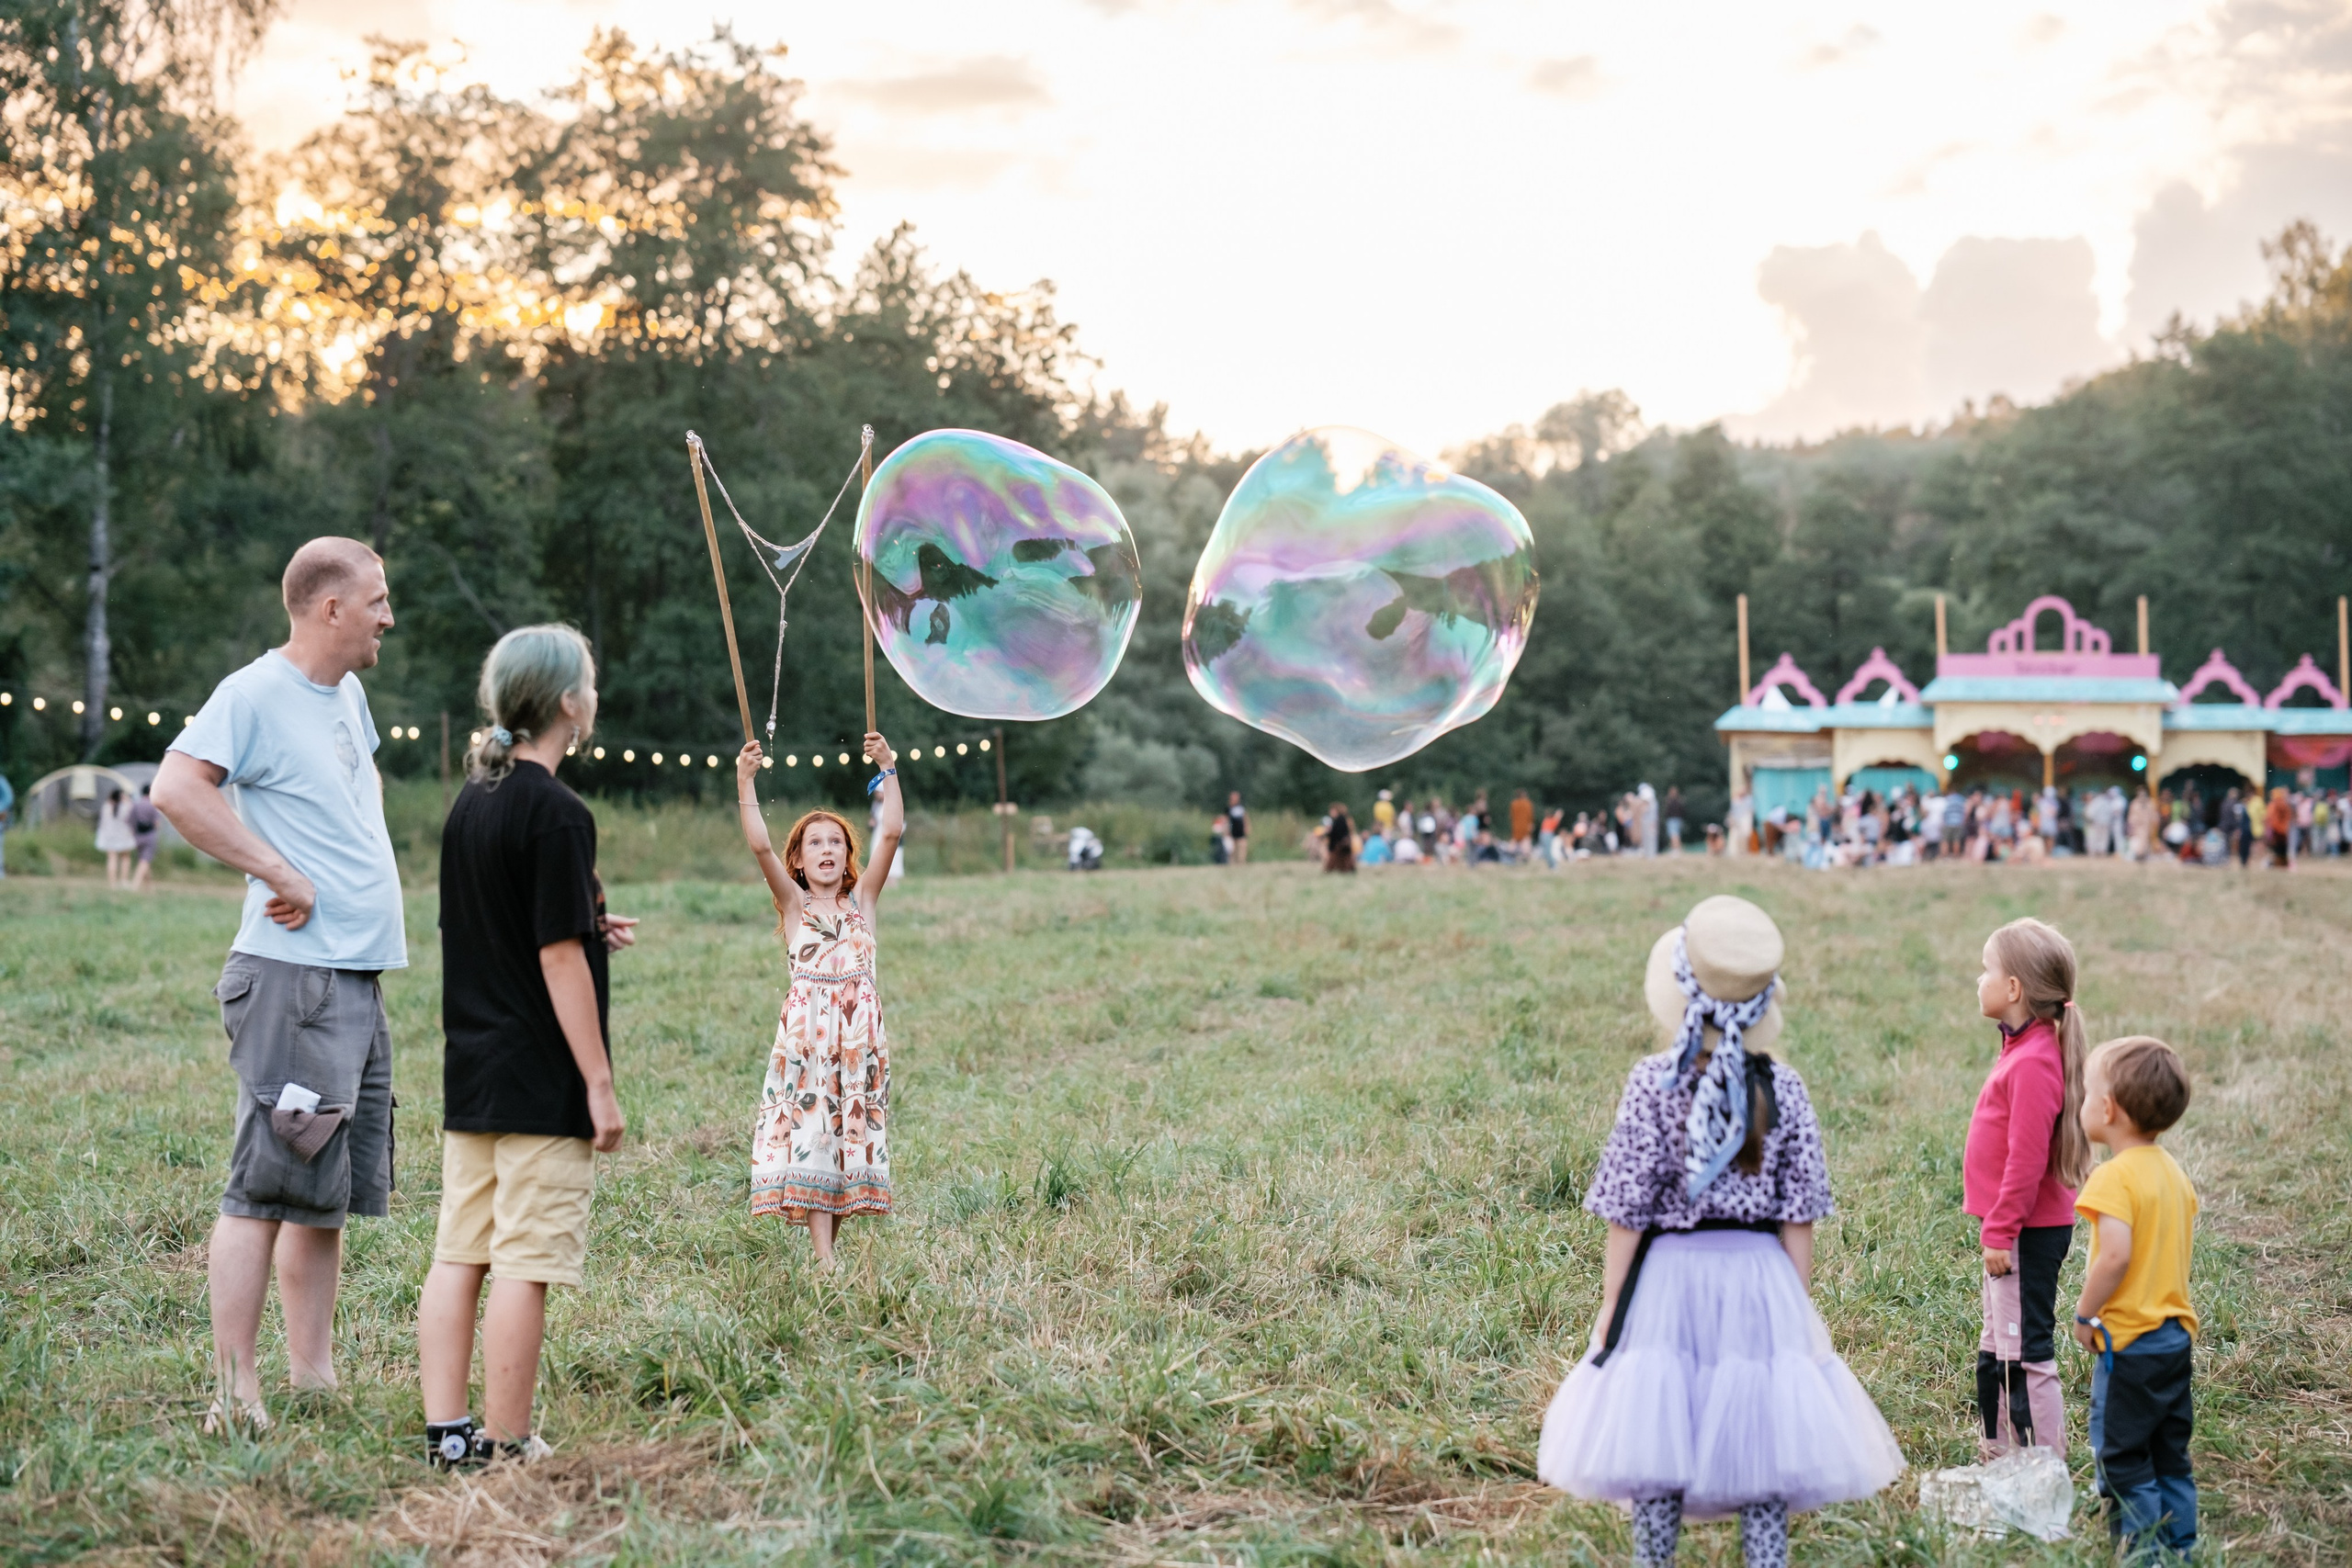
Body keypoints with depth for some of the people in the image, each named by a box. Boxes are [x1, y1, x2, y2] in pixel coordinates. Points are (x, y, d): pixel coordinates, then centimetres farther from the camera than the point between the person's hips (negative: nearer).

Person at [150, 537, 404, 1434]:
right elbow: (177, 788, -24)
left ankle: (314, 1376, 20)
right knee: (270, 1185, -8)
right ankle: (235, 1393, -6)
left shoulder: (348, 693, 16)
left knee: (334, 1190, 12)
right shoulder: (256, 693, -11)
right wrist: (283, 874, -22)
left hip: (361, 978, 9)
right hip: (294, 978, -9)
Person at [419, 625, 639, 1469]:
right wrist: (600, 1084, -14)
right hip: (541, 1081, -8)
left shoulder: (469, 803, 10)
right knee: (526, 1263, -2)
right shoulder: (556, 813, -15)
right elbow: (559, 960, -17)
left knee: (458, 1255, 9)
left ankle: (446, 1431, 13)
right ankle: (506, 1443, 2)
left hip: (470, 1074, 8)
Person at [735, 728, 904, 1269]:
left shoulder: (862, 900, 11)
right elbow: (760, 847, -7)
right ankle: (824, 1260, -9)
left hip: (859, 1029, 2)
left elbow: (890, 834, 0)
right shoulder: (794, 904, 7)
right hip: (806, 1028, -2)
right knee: (810, 1129, -7)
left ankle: (830, 1237, 15)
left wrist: (888, 771, -7)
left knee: (852, 1131, 3)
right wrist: (746, 784, -14)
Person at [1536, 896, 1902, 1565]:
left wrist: (1611, 1304, 1)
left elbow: (1628, 1211, -8)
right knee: (1762, 1449, 10)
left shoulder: (1654, 1081, -10)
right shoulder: (1784, 1088, -3)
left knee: (1656, 1452, 7)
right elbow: (1798, 1216, 1)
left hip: (1668, 1277, -2)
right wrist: (1798, 1308, 10)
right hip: (1761, 1283, 2)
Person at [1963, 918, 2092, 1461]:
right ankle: (1999, 1452, 29)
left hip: (2029, 1233, -11)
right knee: (1996, 1348, 19)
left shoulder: (2034, 1062, -22)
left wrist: (2000, 1231, -20)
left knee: (2026, 1349, -5)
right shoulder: (2025, 1049, 11)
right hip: (2013, 1227, 11)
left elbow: (2027, 1158, -24)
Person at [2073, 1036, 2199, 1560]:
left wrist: (2086, 1314, -17)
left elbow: (2116, 1255, -28)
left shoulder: (2115, 1177, -19)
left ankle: (2143, 1553, 2)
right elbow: (2183, 1241, 14)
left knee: (2123, 1462, 1)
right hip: (2176, 1332, 8)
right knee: (2170, 1458, 16)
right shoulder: (2173, 1171, 8)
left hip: (2129, 1340, -8)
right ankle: (2181, 1550, 20)